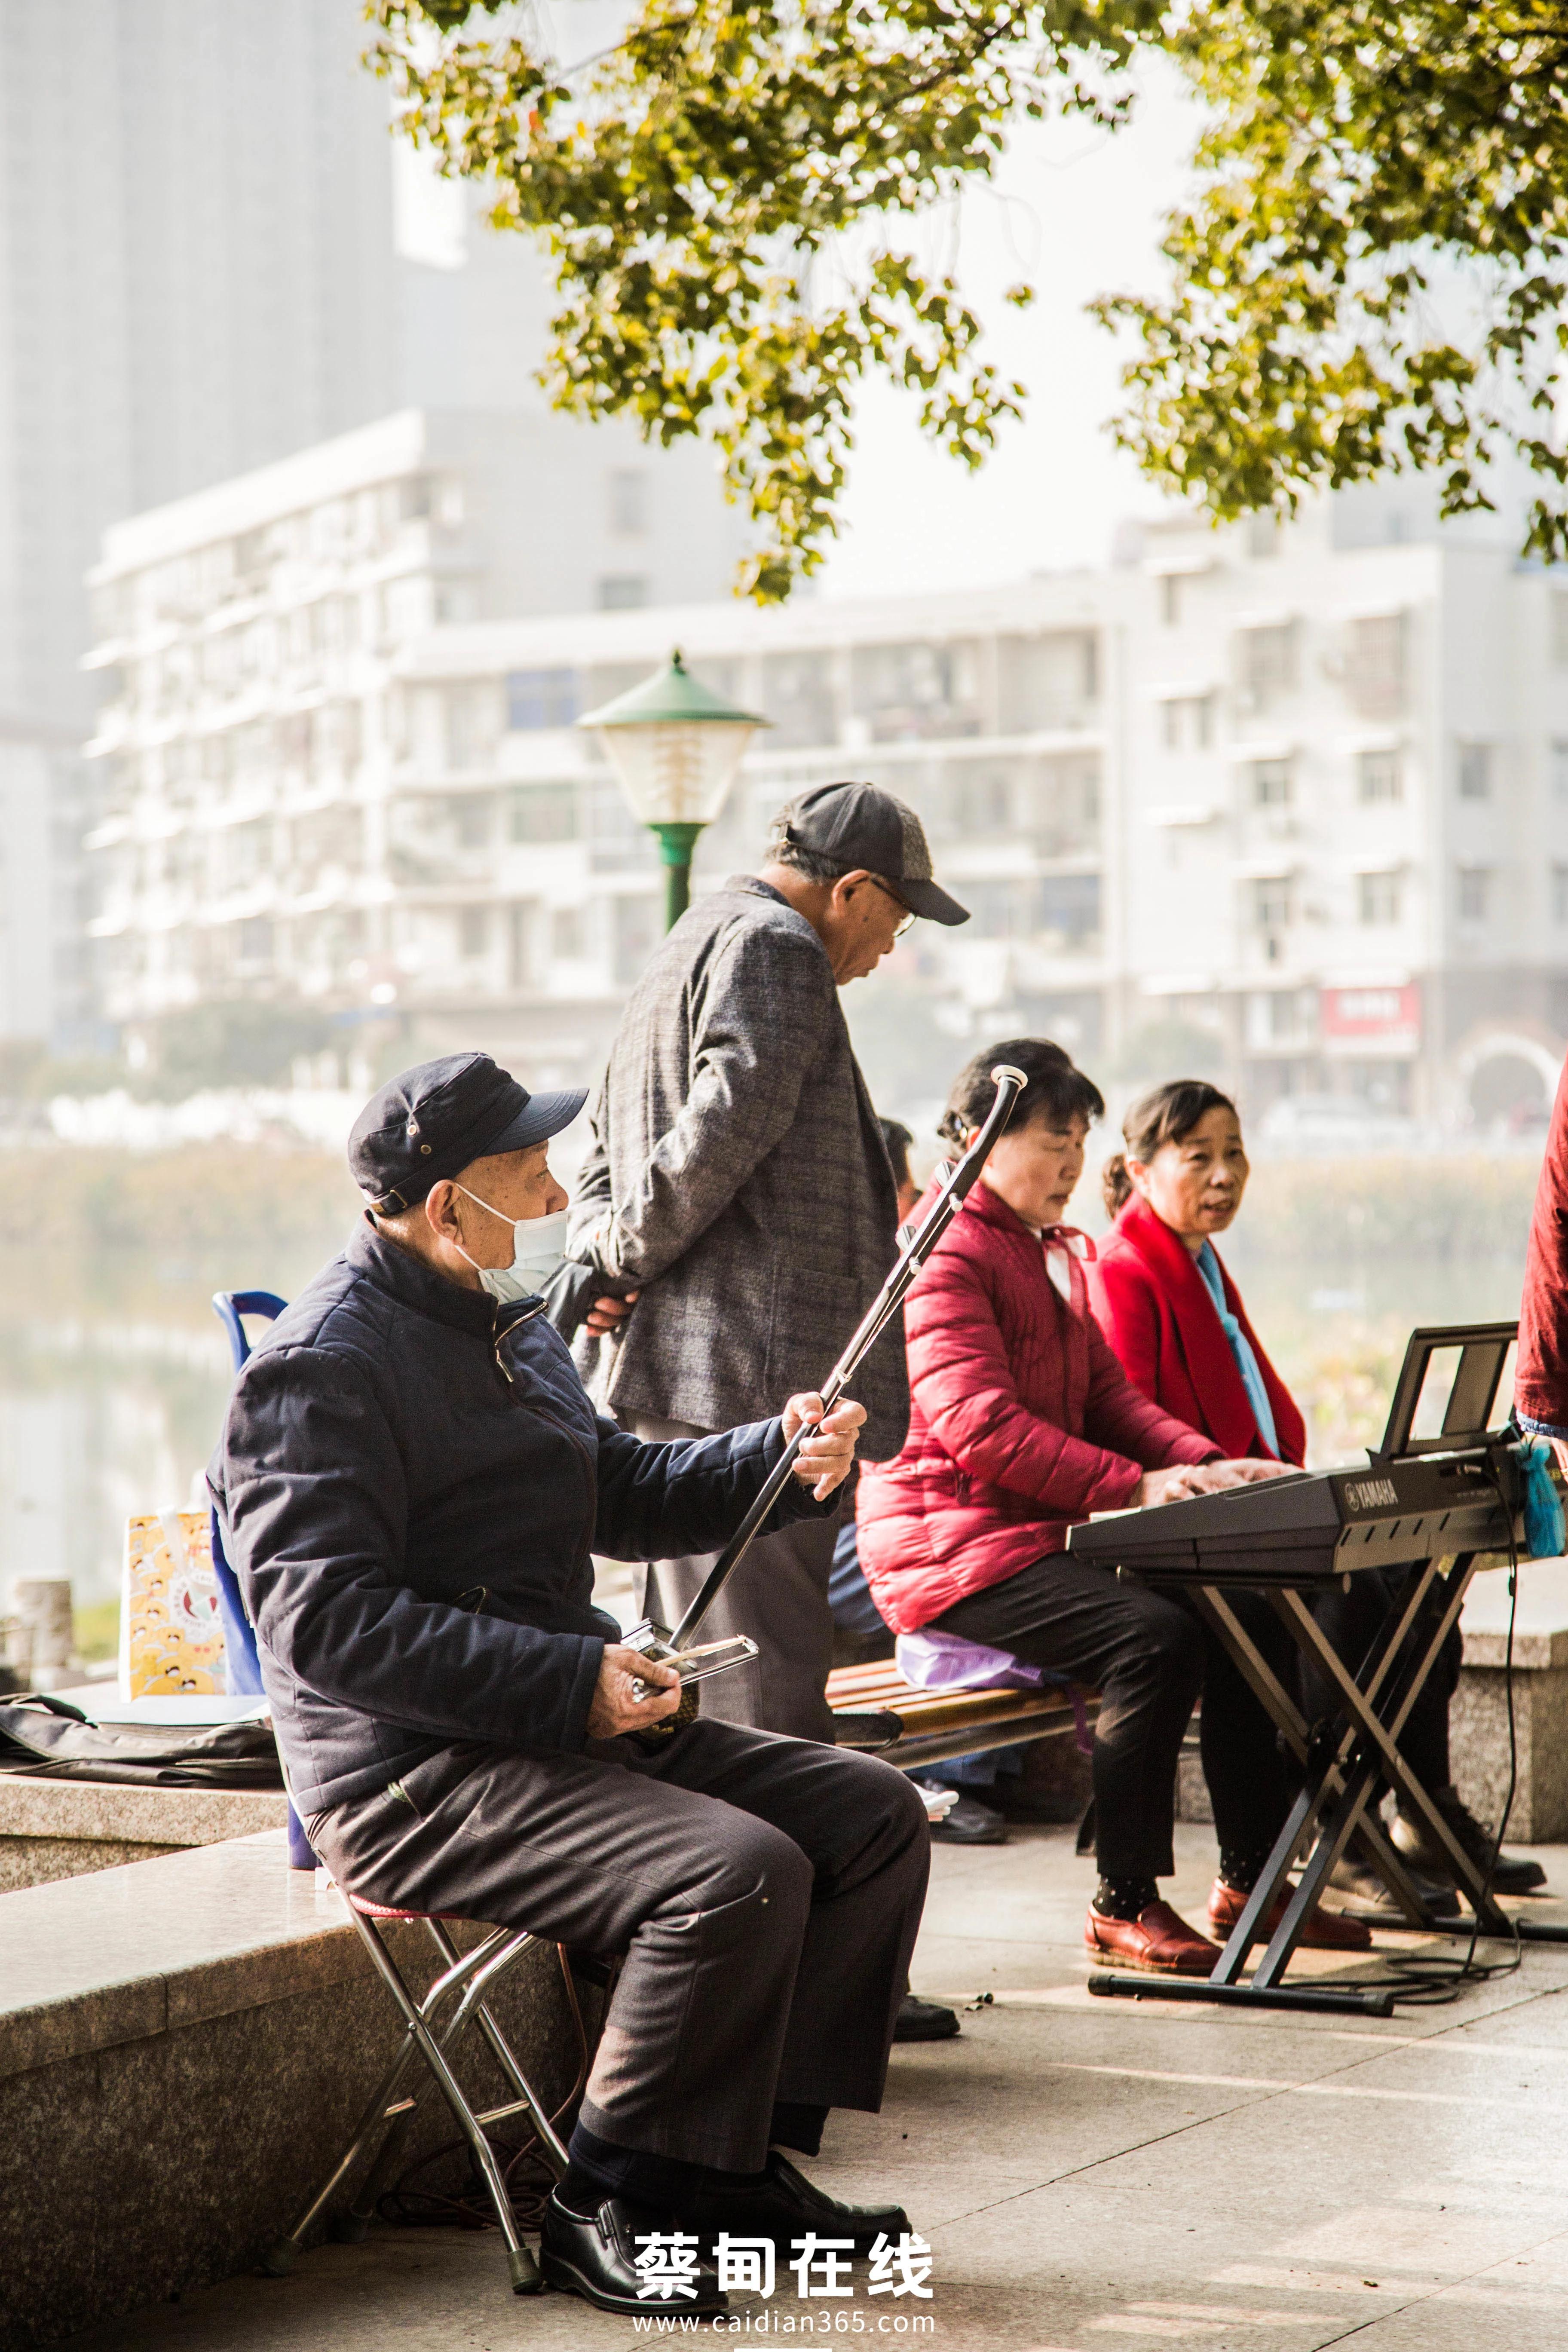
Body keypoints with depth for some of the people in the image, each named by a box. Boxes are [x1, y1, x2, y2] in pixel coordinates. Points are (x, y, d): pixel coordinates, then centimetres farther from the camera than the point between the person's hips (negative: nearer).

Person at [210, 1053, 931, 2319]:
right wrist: (570, 1680, -27)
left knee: (875, 1813, 1)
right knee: (742, 1871, -29)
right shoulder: (326, 1364, -14)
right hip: (419, 1775, -10)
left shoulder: (510, 1326, 18)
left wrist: (783, 1459, 10)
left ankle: (747, 2156, 3)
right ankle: (607, 2210, -14)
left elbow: (620, 1493, 29)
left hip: (577, 1726, 10)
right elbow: (327, 1620, -23)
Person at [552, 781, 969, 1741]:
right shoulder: (775, 949, -8)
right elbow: (727, 1129, -20)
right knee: (770, 1699, -11)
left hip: (669, 1376, 10)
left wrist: (605, 1256, 7)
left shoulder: (687, 950, 26)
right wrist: (619, 1262, -10)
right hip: (748, 1373, -10)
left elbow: (606, 1157, 25)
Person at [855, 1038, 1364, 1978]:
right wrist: (1132, 1486, -30)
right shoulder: (946, 1256, -12)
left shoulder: (1054, 1254, 21)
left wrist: (1205, 1463, -1)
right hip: (952, 1546, -9)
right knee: (1156, 1637, -28)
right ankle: (1123, 1905, -17)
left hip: (1045, 1531, 10)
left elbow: (1107, 1392, 18)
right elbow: (979, 1425, -23)